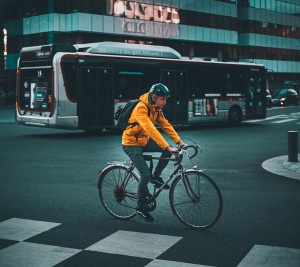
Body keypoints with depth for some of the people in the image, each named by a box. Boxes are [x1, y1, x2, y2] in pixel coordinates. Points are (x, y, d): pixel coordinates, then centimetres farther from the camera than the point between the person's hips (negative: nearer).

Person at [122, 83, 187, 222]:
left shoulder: (156, 109, 1)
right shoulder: (141, 108, -27)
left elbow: (166, 125, 0)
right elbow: (151, 129, -36)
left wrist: (179, 142, -11)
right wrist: (167, 147, -42)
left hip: (144, 140, 8)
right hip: (131, 144, -8)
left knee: (168, 150, -11)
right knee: (145, 175, -15)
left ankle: (156, 176, 8)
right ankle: (141, 208, 2)